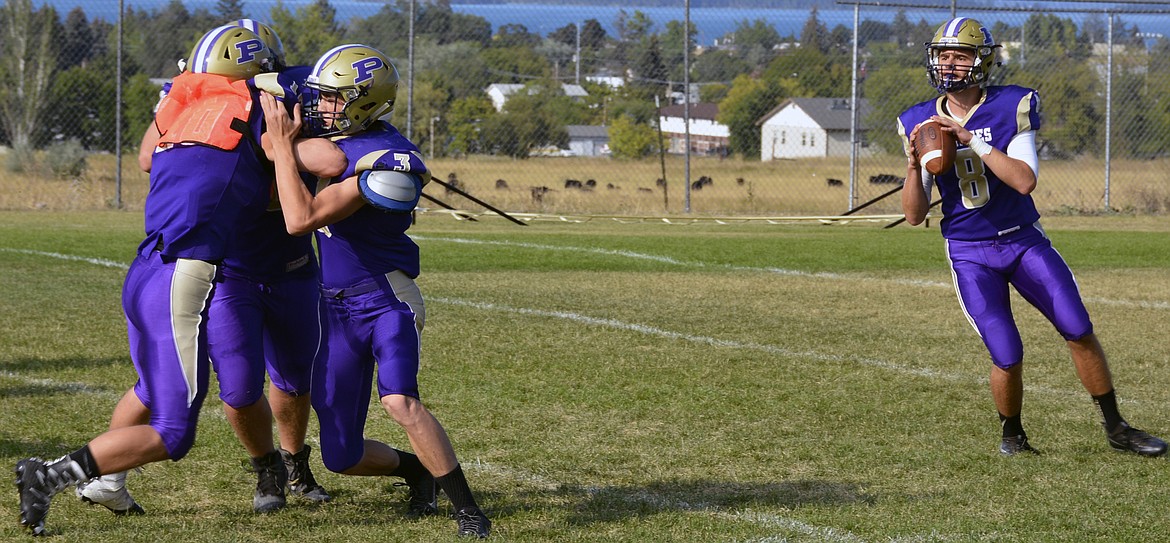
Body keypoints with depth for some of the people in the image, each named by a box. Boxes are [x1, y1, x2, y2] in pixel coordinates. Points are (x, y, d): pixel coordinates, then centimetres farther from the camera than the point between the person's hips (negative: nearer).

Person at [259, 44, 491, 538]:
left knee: (399, 403, -32)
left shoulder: (386, 161, -21)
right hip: (335, 308, 7)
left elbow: (301, 219, -27)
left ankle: (467, 508, -21)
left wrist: (282, 144, -21)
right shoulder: (330, 137, 4)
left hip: (385, 298, -7)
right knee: (341, 456, 6)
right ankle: (415, 470, 35)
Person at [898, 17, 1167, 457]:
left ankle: (1115, 428, 10)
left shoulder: (1011, 107, -7)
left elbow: (1024, 180, -21)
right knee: (1008, 358, -10)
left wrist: (972, 139, -25)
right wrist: (914, 165, -18)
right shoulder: (920, 123, -1)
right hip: (970, 253, 0)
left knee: (1080, 333, -6)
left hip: (1024, 240, 0)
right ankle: (1011, 434, 17)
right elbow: (914, 215, -1)